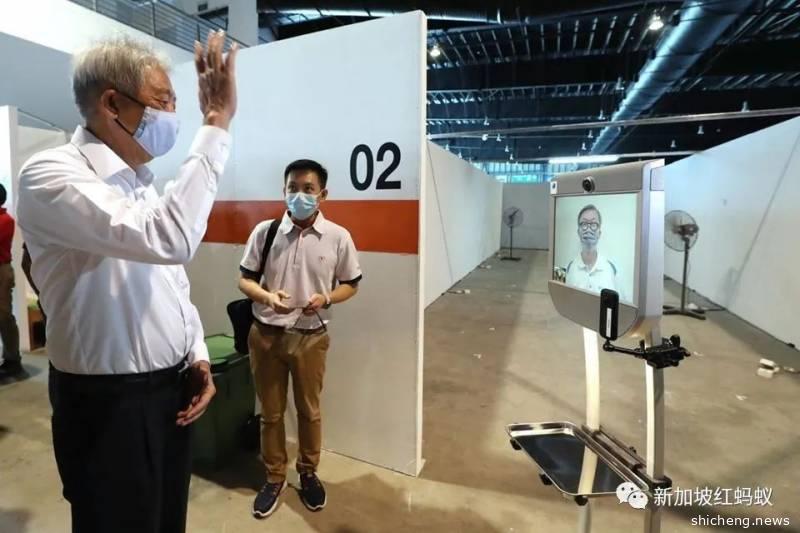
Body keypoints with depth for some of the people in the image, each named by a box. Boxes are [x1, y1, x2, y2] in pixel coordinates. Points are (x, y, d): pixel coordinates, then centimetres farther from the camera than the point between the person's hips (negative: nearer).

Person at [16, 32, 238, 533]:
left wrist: (198, 358, 3)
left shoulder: (142, 182, 8)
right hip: (109, 402, -7)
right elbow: (169, 240, -36)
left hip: (171, 389, 7)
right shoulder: (51, 175, -18)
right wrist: (217, 126, -29)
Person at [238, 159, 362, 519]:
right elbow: (245, 280, 2)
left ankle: (308, 473, 40)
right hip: (266, 335, 1)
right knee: (270, 412, 15)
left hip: (311, 337, 0)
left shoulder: (338, 237, -7)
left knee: (309, 411, 16)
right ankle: (274, 477, 38)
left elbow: (351, 285, 2)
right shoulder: (264, 231, -5)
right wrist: (266, 296, -19)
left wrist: (326, 299, -17)